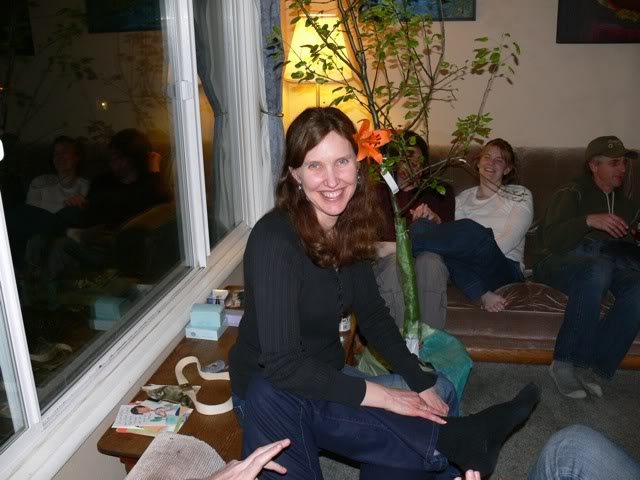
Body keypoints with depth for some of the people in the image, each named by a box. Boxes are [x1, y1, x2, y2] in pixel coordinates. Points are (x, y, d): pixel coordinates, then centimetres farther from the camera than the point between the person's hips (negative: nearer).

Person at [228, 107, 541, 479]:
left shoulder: (349, 227, -3)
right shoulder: (274, 239, -26)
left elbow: (373, 315, 4)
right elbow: (282, 365, -30)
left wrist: (421, 382, -7)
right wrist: (382, 395, -26)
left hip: (325, 377, 6)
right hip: (272, 391, -6)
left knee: (440, 393, -7)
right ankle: (453, 438, -8)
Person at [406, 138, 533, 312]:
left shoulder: (520, 195, 13)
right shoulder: (464, 197, 23)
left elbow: (507, 242, -2)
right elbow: (452, 235, 9)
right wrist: (436, 221, -12)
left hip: (505, 270, -3)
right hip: (467, 267, 4)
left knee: (471, 230, -38)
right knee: (421, 225, -25)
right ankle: (483, 294, -31)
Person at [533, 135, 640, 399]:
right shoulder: (572, 194, 11)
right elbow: (550, 239, -6)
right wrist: (588, 220, -20)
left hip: (610, 262, 4)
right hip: (563, 261, -4)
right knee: (598, 269, -40)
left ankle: (594, 367, -30)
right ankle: (566, 362, -32)